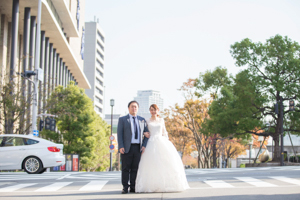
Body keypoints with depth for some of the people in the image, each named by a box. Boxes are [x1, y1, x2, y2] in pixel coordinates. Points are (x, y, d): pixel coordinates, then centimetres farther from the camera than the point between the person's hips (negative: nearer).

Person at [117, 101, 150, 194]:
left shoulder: (142, 120, 15)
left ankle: (133, 187, 9)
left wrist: (144, 145, 2)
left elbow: (147, 133, 15)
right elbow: (119, 134, -1)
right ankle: (125, 187, 2)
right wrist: (121, 147, -11)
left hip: (138, 148, 3)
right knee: (126, 168, -1)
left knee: (135, 168, 4)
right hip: (126, 148, -3)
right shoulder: (122, 119, 6)